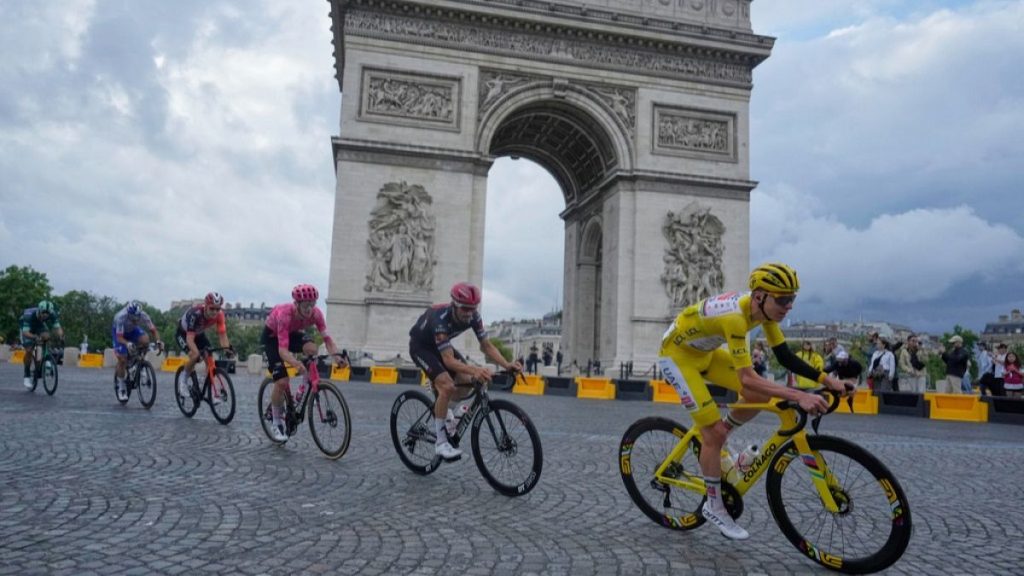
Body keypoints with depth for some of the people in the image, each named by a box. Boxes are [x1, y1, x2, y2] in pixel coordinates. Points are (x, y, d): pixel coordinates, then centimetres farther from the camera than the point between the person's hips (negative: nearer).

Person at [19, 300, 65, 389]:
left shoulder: (52, 314, -33)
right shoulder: (28, 315, -41)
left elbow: (57, 328, -33)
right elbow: (25, 333, -45)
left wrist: (60, 335, -55)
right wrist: (35, 337, -64)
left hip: (40, 325, 3)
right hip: (27, 328, -2)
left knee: (46, 337, -30)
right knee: (29, 351, -13)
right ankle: (27, 376, 3)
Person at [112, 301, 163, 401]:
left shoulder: (143, 315, -32)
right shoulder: (121, 317, -38)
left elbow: (153, 330, -26)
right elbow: (119, 337, -40)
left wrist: (158, 341, -46)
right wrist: (127, 344, -61)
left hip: (133, 330, 2)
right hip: (119, 332, -2)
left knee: (145, 340, -32)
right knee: (122, 359, -13)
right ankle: (121, 388, 4)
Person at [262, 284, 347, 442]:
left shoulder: (315, 313, -27)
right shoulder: (285, 314, -40)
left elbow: (327, 338, -31)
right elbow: (282, 348, -46)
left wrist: (336, 355, -51)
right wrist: (295, 363, -64)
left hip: (292, 332, 4)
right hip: (271, 336, -4)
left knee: (311, 348, -30)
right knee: (282, 381, -15)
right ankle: (276, 424, 6)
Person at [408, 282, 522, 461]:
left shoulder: (473, 316, -20)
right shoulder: (441, 319, -38)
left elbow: (486, 346, -15)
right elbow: (448, 360, -43)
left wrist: (507, 364, -31)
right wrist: (475, 369, -59)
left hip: (440, 345, 7)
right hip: (420, 346, -7)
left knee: (467, 381, -10)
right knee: (447, 387, -24)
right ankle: (441, 443, -15)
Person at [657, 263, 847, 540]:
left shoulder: (763, 309, -11)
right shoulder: (734, 317, -36)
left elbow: (785, 356, -6)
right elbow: (748, 379, -40)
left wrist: (825, 379, -17)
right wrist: (798, 396, -46)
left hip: (704, 352, 8)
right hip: (677, 354, -8)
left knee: (760, 396, -5)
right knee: (714, 431, -11)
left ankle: (711, 444, 17)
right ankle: (714, 507, 7)